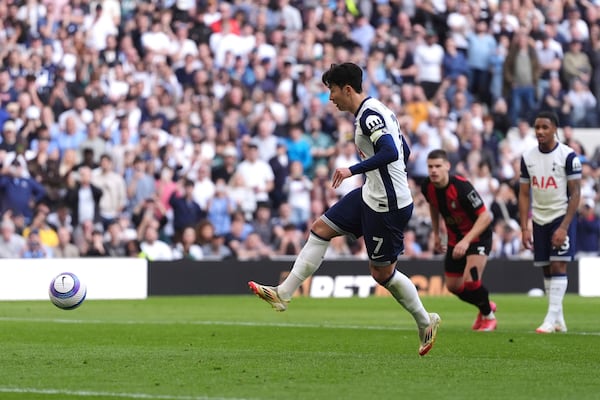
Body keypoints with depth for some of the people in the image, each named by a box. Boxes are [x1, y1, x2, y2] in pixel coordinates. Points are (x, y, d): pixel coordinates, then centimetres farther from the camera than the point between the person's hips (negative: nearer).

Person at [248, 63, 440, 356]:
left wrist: (353, 170, -32)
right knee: (320, 229, 8)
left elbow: (390, 152, -33)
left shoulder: (369, 115, -20)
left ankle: (426, 323, 19)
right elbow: (403, 151, 19)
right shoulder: (374, 110, 11)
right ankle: (283, 294, 11)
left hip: (388, 206, -10)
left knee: (382, 272, 1)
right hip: (371, 196, 10)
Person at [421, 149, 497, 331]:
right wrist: (436, 234, 16)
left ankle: (488, 316, 6)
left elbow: (485, 216, -29)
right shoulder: (427, 187, -11)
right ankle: (485, 306, 37)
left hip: (477, 235, -7)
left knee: (470, 280, -22)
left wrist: (466, 241, -36)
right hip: (455, 238, 7)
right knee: (453, 286, 9)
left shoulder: (461, 187, -31)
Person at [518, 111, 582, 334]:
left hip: (561, 217, -5)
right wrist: (524, 228, 2)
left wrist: (564, 227, -17)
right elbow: (524, 194, 9)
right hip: (539, 220, 5)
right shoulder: (527, 157, 4)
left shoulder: (568, 156, -10)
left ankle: (552, 319, -14)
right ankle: (559, 320, 13)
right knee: (547, 270, 6)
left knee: (558, 266, -12)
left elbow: (575, 193, -10)